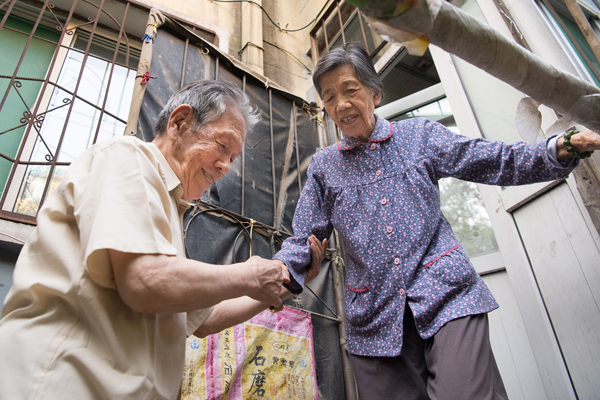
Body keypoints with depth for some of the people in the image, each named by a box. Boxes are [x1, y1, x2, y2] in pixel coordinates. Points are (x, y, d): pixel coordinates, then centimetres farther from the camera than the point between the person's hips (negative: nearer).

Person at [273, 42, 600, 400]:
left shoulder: (419, 136, 7)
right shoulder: (323, 167, 8)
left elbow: (494, 162, 7)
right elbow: (304, 239, 6)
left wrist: (560, 149, -8)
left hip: (447, 295, -1)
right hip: (375, 319, 2)